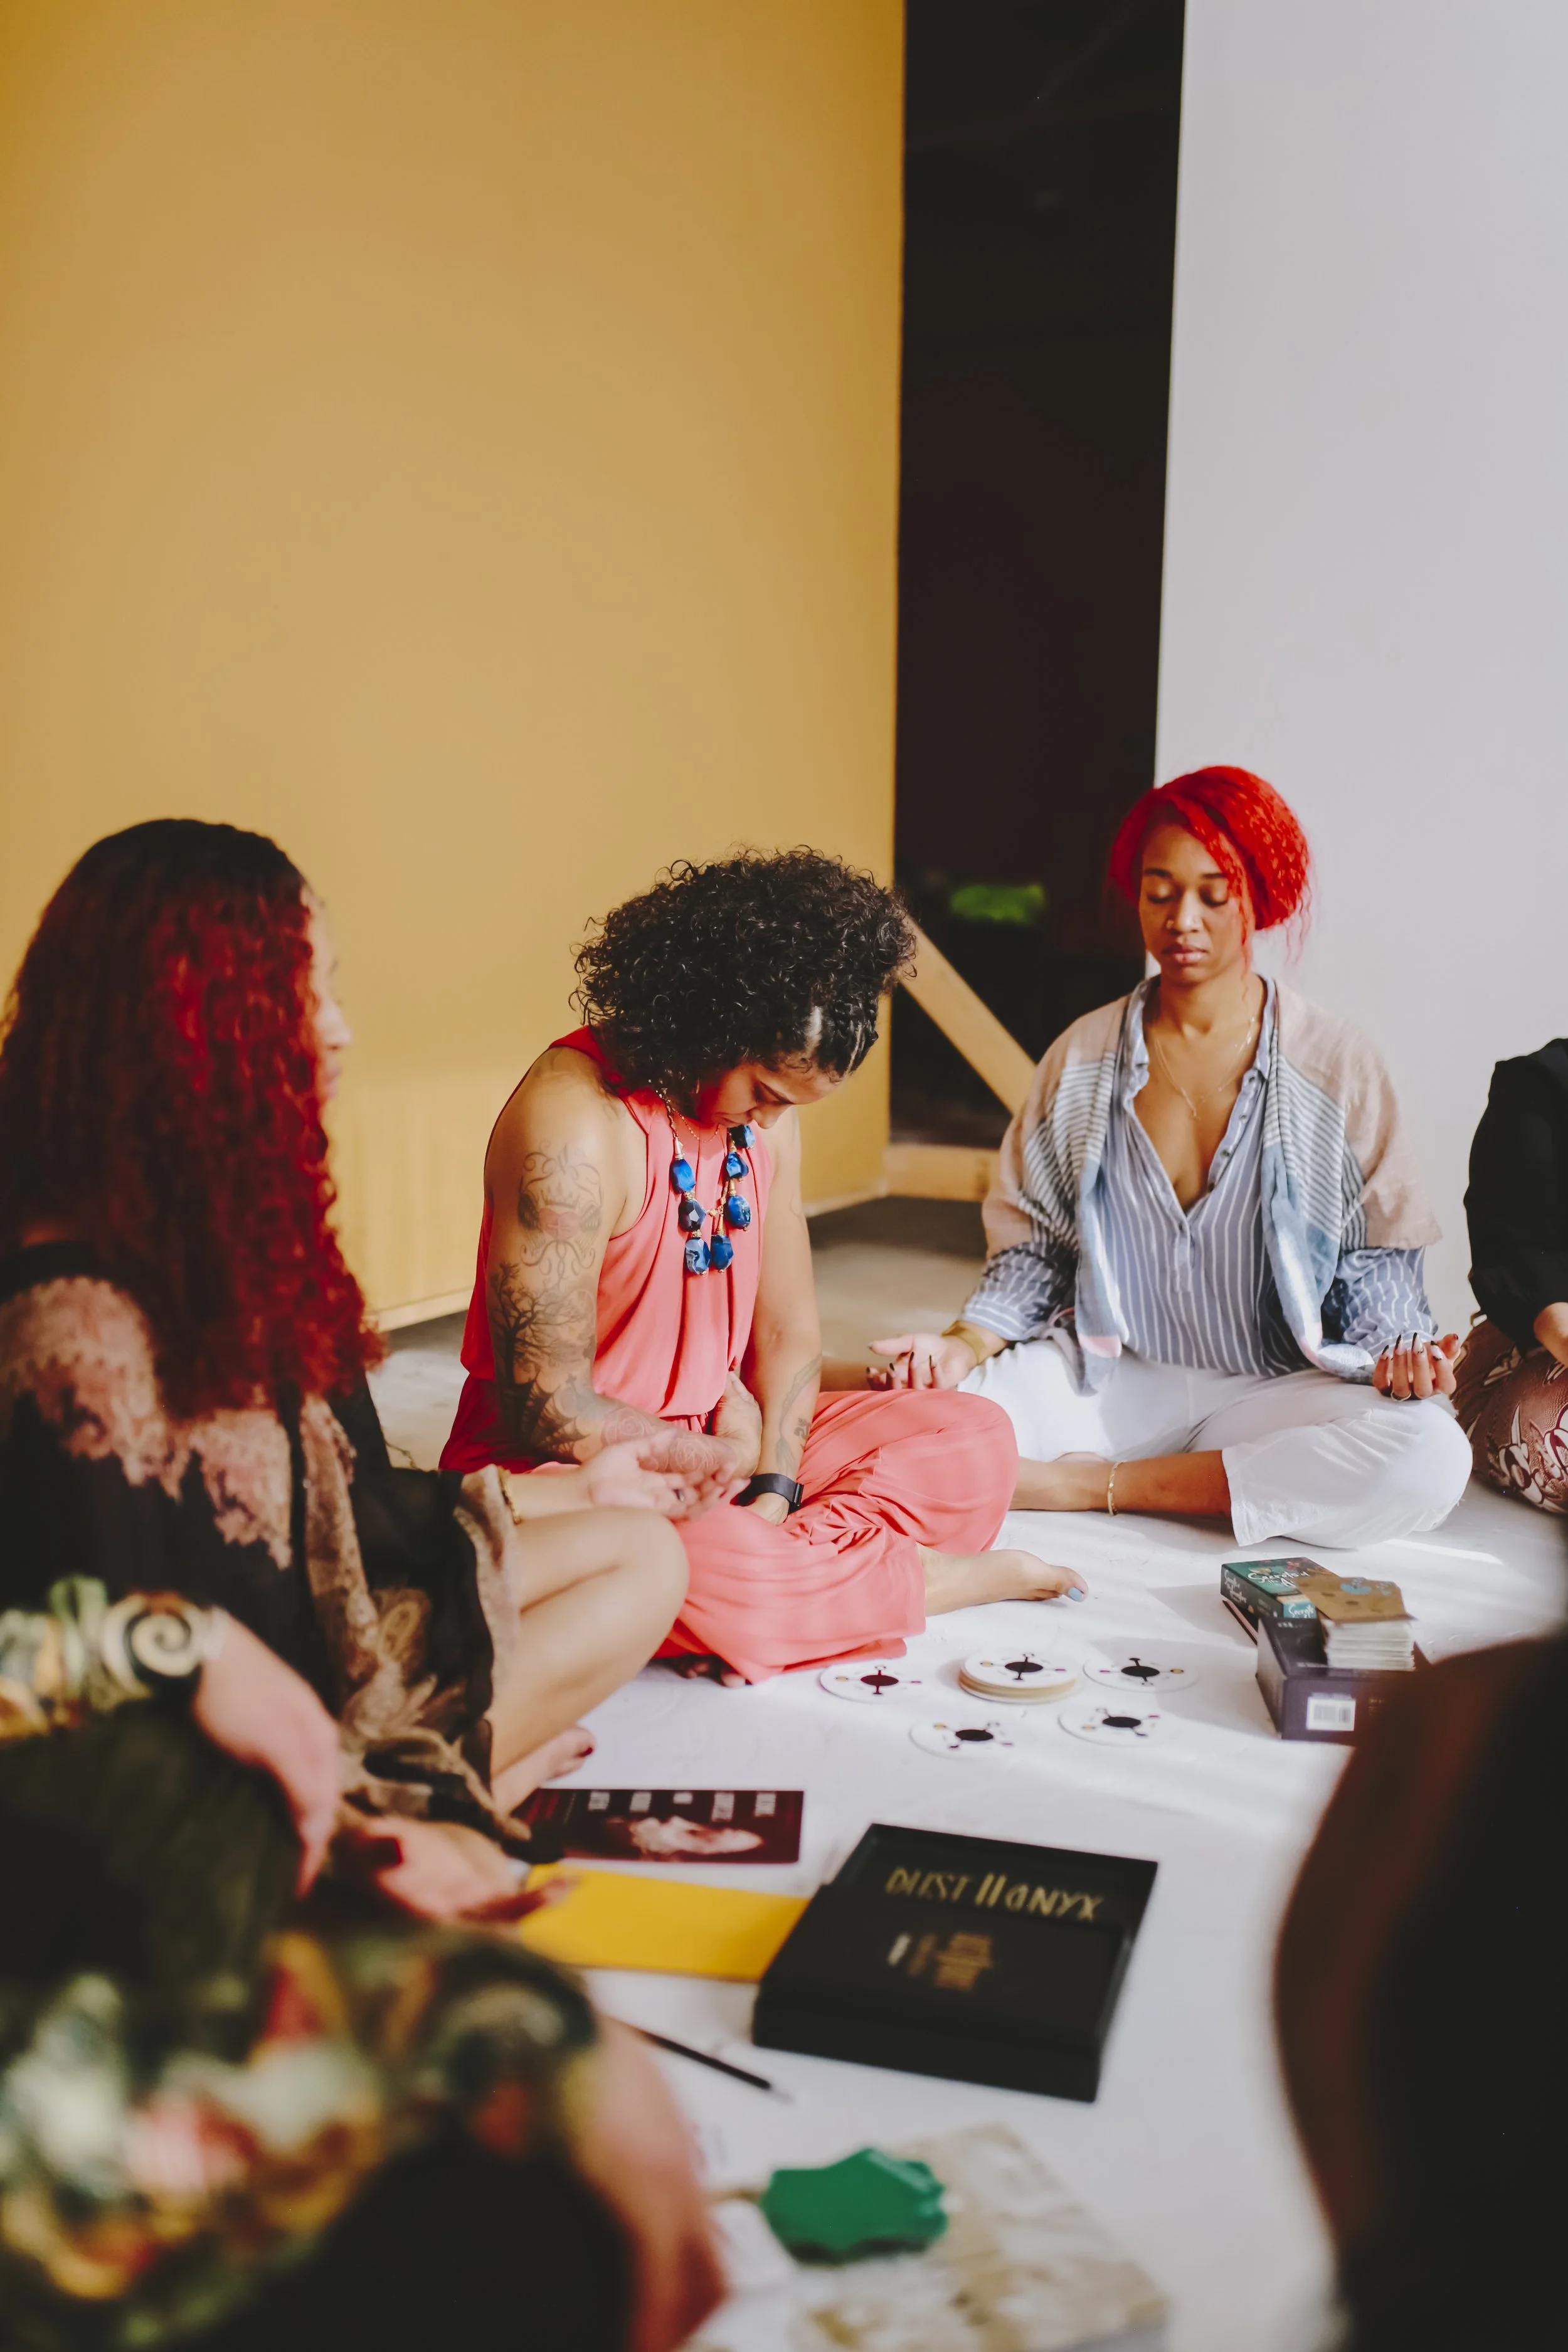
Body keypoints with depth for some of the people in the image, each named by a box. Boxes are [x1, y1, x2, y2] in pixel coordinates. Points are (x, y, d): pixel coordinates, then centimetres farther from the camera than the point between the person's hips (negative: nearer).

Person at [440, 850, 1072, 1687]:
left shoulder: (768, 1100, 3)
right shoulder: (575, 1123, -24)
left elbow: (789, 1331, 6)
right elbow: (546, 1408, -24)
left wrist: (771, 1494, -11)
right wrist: (727, 1458, -10)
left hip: (723, 1439, 8)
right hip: (559, 1468, -8)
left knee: (977, 1437, 2)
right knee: (704, 1566, -40)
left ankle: (789, 1558, -20)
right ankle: (930, 1575, -13)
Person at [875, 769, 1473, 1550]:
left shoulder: (1335, 1065, 1)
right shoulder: (1084, 1056, 6)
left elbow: (1376, 1265, 4)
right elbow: (1032, 1248, 8)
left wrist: (1396, 1351, -17)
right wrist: (967, 1341, -10)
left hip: (1273, 1390, 1)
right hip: (1107, 1379, -1)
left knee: (1431, 1460, -32)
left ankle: (1098, 1484, -17)